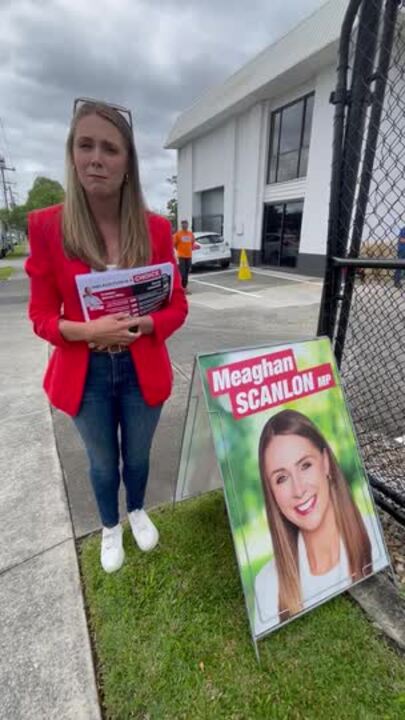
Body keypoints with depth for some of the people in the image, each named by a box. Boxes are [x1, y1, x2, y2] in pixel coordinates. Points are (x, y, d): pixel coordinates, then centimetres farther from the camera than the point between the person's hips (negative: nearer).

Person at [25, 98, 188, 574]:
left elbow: (177, 306, -3)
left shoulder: (156, 228, -6)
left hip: (142, 370, 1)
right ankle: (110, 527, 52)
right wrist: (86, 330, -25)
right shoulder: (47, 226, -9)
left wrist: (142, 325, -22)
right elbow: (41, 316, -6)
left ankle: (137, 511, 56)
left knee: (137, 455, 23)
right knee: (103, 462, 22)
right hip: (85, 373, 0)